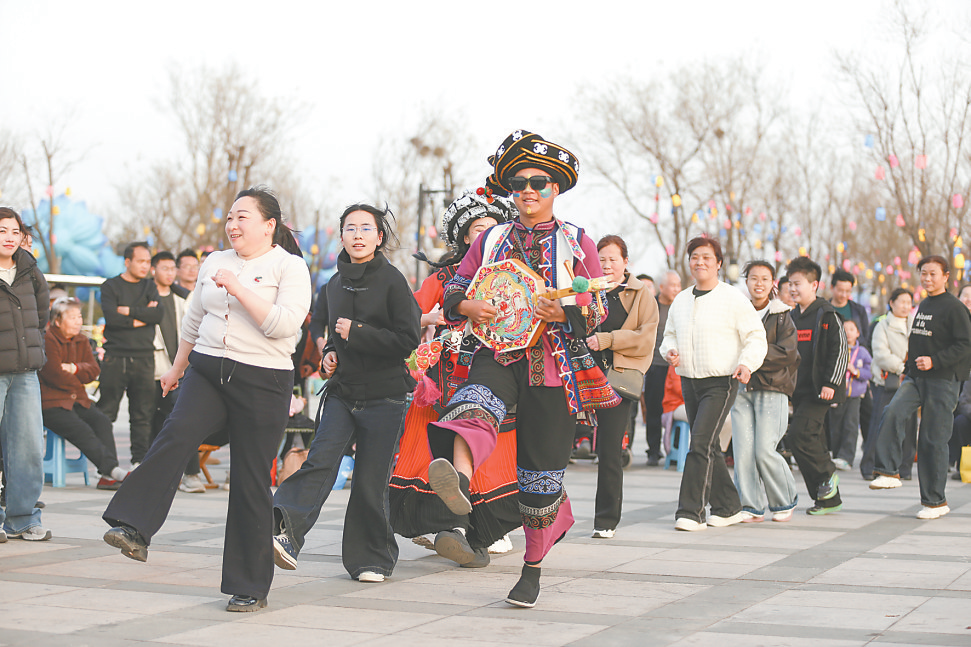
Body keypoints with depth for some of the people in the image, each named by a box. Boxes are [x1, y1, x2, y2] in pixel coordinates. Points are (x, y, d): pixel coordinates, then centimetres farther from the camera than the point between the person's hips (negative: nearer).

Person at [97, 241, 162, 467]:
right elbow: (111, 317, -10)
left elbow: (158, 314, -2)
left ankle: (139, 460, 6)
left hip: (144, 357, 3)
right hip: (115, 356, -3)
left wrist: (129, 311, -6)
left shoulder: (149, 286, 16)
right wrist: (141, 318, -5)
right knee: (106, 412, -5)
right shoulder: (110, 286, 6)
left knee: (143, 414, 1)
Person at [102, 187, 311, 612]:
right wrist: (177, 367, 33)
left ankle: (251, 588, 9)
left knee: (251, 482, -1)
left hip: (263, 382, -4)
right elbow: (193, 321, 27)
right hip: (207, 370, 4)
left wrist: (238, 289, -19)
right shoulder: (214, 263, 15)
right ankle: (134, 529, -35)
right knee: (176, 435, -26)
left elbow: (284, 324, -17)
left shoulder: (289, 267, -2)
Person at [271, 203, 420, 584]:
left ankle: (373, 559, 16)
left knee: (371, 481, 0)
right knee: (321, 461, -17)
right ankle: (284, 532, -33)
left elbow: (408, 339, -12)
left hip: (384, 397, -4)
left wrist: (357, 333, -15)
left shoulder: (392, 280, -6)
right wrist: (330, 355, 8)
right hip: (342, 391, 4)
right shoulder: (336, 284, 13)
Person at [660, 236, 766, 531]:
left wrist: (747, 363, -22)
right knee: (709, 448, 12)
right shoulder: (680, 301, 12)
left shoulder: (733, 299, -5)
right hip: (689, 382, 7)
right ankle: (728, 507, 26)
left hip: (720, 383, -7)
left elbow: (756, 337, -5)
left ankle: (690, 512, -15)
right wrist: (670, 351, 0)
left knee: (700, 443, -16)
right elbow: (670, 334, 23)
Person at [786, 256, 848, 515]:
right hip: (799, 391, 8)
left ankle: (827, 474, 2)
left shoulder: (826, 315, -7)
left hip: (818, 391, -8)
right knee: (813, 440, 7)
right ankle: (829, 498, 14)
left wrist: (831, 383, -17)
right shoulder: (793, 317, 15)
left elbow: (840, 350, -11)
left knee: (798, 436, -18)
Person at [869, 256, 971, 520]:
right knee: (893, 412, -22)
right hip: (916, 378, 6)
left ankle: (935, 500, 8)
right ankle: (887, 472, -21)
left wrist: (934, 361, -22)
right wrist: (907, 370, 21)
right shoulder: (923, 306, 16)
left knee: (933, 439, -2)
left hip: (943, 381, -6)